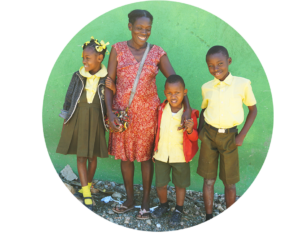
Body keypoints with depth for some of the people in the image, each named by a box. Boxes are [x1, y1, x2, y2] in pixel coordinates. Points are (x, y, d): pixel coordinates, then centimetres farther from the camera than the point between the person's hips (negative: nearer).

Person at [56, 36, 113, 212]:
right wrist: (66, 113, 5)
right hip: (78, 119, 2)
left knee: (92, 157, 11)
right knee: (81, 157, 1)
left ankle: (86, 186, 35)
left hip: (96, 120, -1)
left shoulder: (107, 78, -7)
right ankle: (87, 196, 5)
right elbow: (69, 97, 6)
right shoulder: (78, 76, -1)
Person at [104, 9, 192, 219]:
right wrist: (110, 112, -11)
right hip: (122, 111, 1)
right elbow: (109, 82, -2)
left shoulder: (158, 53, 0)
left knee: (146, 156, 9)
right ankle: (130, 200, 32)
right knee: (125, 155, 12)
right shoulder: (118, 49, 0)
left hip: (147, 111, -1)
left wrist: (187, 107, -20)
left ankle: (146, 202, 27)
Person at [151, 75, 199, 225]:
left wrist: (190, 130, -30)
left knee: (180, 185, 14)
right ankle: (163, 205, 41)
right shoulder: (160, 110, -6)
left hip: (180, 156, -2)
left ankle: (178, 210, 36)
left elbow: (195, 138, -7)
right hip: (161, 155, 2)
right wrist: (154, 150, 12)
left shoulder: (189, 113, -13)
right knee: (160, 184, 12)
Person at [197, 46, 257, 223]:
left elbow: (253, 110, 0)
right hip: (209, 136, 2)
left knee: (230, 182, 9)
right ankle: (209, 218, 23)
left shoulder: (243, 84, -10)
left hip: (229, 137, -1)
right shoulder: (207, 87, -1)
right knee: (209, 179, 8)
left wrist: (242, 136, -7)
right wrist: (200, 130, -1)